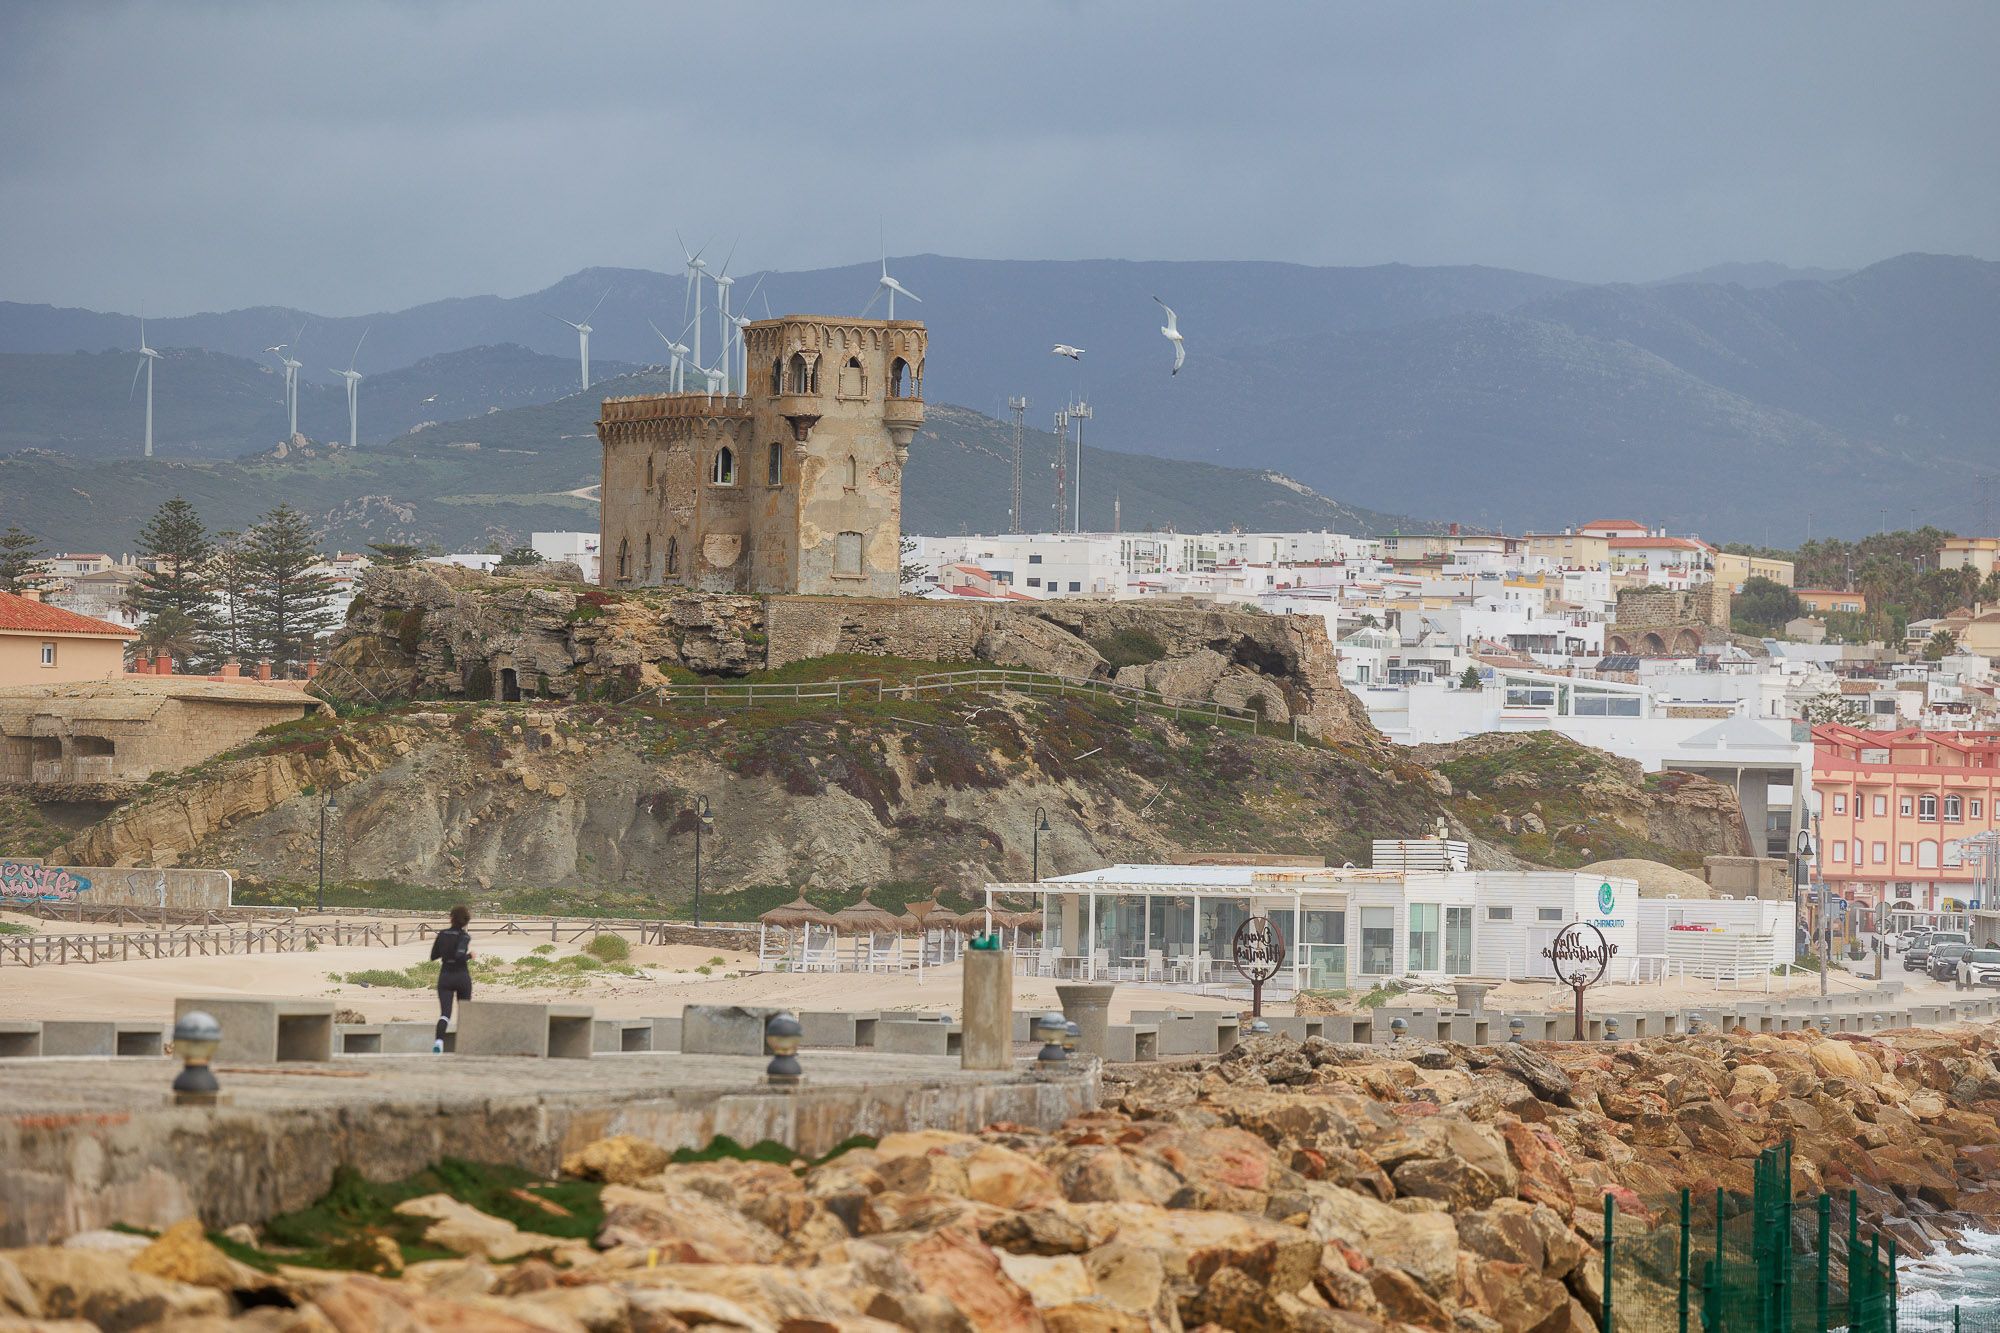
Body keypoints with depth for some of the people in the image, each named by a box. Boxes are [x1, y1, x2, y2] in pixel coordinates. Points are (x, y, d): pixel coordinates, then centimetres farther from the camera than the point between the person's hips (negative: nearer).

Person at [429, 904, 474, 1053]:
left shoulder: (442, 935, 3)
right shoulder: (464, 936, -11)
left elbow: (433, 955, 11)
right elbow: (460, 956, -24)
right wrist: (470, 955, -5)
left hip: (445, 977, 2)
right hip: (462, 976, -2)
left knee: (444, 1013, -9)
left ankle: (438, 1040, -34)